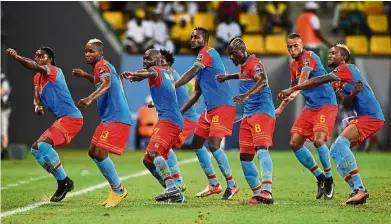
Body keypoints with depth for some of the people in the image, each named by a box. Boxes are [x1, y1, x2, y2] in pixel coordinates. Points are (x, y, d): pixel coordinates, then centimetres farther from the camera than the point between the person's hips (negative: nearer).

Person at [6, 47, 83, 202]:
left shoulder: (54, 71, -12)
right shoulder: (37, 78, 15)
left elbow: (36, 67, -31)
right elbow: (36, 98, 12)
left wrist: (16, 57, -44)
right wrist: (37, 106, -13)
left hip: (71, 118, -10)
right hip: (61, 120, 10)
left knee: (44, 145, -26)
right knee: (36, 149, 11)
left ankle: (64, 182, -14)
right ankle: (63, 183, 14)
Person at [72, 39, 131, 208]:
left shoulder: (102, 65, -12)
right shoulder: (100, 67, 17)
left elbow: (106, 84, -33)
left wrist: (90, 99, -48)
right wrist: (86, 76, 31)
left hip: (117, 118, -11)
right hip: (108, 118, 11)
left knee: (101, 154, -16)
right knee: (93, 152, 14)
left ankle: (118, 190, -1)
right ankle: (117, 188, 20)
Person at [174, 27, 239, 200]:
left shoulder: (207, 52, -8)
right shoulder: (201, 60, 20)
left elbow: (191, 73, -21)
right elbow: (197, 93, 25)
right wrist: (180, 111, 21)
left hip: (222, 107, -10)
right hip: (211, 108, 10)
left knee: (213, 145, -19)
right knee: (197, 144, 13)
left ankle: (231, 184, -6)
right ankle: (213, 185, 20)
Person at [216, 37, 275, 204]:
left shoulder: (254, 64, -11)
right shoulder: (244, 66, 18)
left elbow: (263, 81, -33)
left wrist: (247, 95, -47)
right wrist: (228, 77, 36)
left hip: (262, 111, -10)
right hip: (248, 115, 10)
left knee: (261, 149, -26)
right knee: (245, 157, 7)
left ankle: (267, 192, -39)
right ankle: (258, 193, 13)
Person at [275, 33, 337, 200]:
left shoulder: (308, 57, -11)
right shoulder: (293, 65, 13)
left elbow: (304, 77, -30)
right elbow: (294, 87, 28)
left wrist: (295, 91, -48)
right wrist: (281, 108, 26)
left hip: (326, 104, -8)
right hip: (310, 107, 8)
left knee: (318, 139, -25)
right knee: (295, 143, -1)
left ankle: (329, 178, -5)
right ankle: (319, 177, 12)